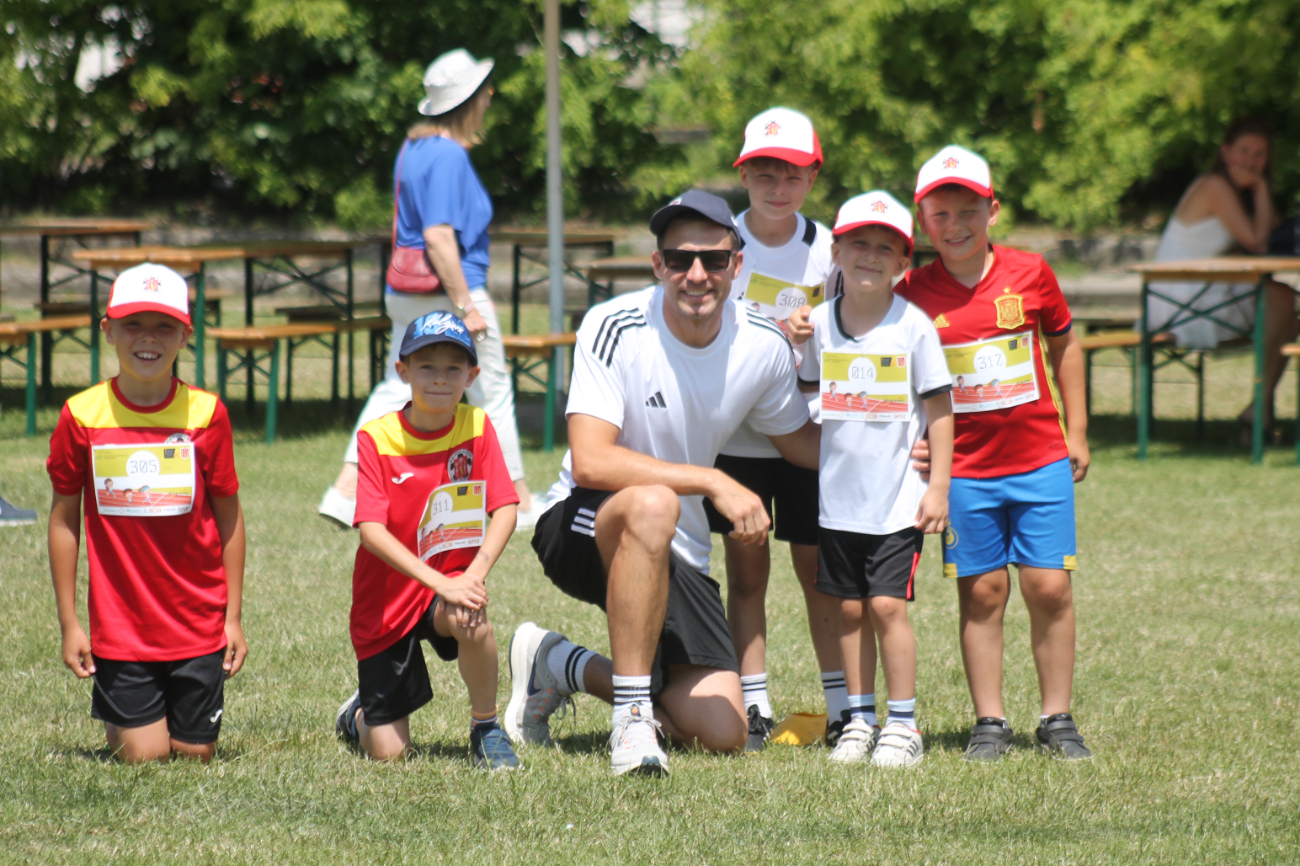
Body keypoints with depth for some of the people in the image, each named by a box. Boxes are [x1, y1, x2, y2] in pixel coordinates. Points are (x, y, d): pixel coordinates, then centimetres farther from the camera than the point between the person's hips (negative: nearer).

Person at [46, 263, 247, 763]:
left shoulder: (206, 414, -4)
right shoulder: (82, 416, -6)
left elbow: (228, 517, 3)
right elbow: (64, 520, 2)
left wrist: (233, 617, 2)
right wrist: (69, 623, 1)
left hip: (198, 624, 1)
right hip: (119, 624, -1)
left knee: (196, 754, 5)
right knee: (144, 756, -1)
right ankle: (115, 717, 32)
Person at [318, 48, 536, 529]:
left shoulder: (413, 147, 11)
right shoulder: (448, 156, -18)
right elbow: (439, 237, -24)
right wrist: (466, 305, -24)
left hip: (405, 292, 9)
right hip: (450, 291, -9)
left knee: (396, 390, 10)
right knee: (492, 394, 3)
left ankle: (347, 491, 2)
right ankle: (517, 502, 12)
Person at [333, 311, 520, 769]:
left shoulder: (476, 427, -4)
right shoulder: (375, 438, -12)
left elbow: (504, 509, -10)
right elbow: (372, 531, -20)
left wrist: (476, 573, -27)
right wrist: (440, 582, -30)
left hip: (452, 581, 1)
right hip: (387, 600, -1)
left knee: (467, 615, -38)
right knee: (388, 752, -4)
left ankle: (486, 728, -13)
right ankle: (360, 713, 35)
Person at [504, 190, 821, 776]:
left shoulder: (762, 346, -4)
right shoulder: (615, 328, -20)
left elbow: (804, 445, 14)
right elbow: (589, 463, -30)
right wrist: (713, 482, -34)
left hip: (675, 559, 5)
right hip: (578, 528, -5)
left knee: (721, 733, -6)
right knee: (652, 504, -41)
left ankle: (565, 668, 19)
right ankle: (632, 720, -30)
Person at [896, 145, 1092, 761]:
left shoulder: (1030, 275, -1)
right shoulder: (913, 293, -4)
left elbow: (1064, 347, 13)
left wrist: (1076, 430, 12)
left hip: (1041, 460, 1)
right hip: (964, 470, -1)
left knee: (1049, 587, -1)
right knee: (982, 592, 1)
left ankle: (1057, 718, 10)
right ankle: (989, 722, 9)